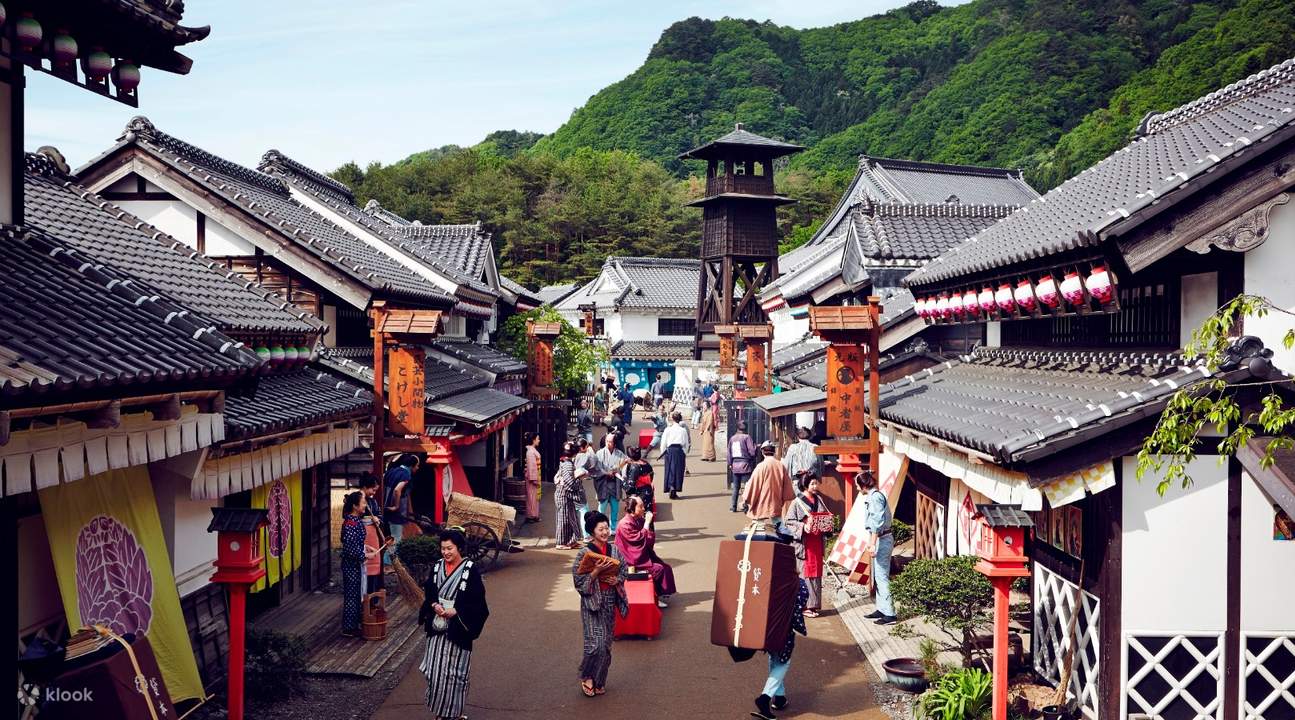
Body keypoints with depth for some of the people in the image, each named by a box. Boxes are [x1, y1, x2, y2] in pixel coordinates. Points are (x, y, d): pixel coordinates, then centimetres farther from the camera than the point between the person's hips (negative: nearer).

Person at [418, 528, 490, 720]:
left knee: (454, 671, 1)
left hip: (458, 629, -4)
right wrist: (434, 605, -9)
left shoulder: (469, 570, -10)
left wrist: (456, 611, -19)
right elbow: (428, 593, 11)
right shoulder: (437, 567, 5)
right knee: (435, 669, 7)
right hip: (437, 627, 4)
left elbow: (477, 600, -9)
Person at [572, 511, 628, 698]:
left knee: (606, 644, 10)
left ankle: (599, 681, 24)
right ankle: (586, 677, 12)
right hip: (592, 601, -5)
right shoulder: (584, 553, -11)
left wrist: (616, 579, -8)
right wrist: (597, 571, -23)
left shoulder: (614, 550, 3)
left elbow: (623, 571, 12)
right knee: (595, 643, -11)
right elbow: (579, 581, -12)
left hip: (610, 601, 5)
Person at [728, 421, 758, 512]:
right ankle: (746, 506, 0)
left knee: (735, 487, 13)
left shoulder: (732, 438, 7)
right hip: (745, 465, -5)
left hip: (735, 465, 5)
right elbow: (752, 452, -14)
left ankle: (733, 507, 15)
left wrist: (730, 464, 21)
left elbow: (729, 453, 11)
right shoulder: (747, 437, -10)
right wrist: (755, 446, 7)